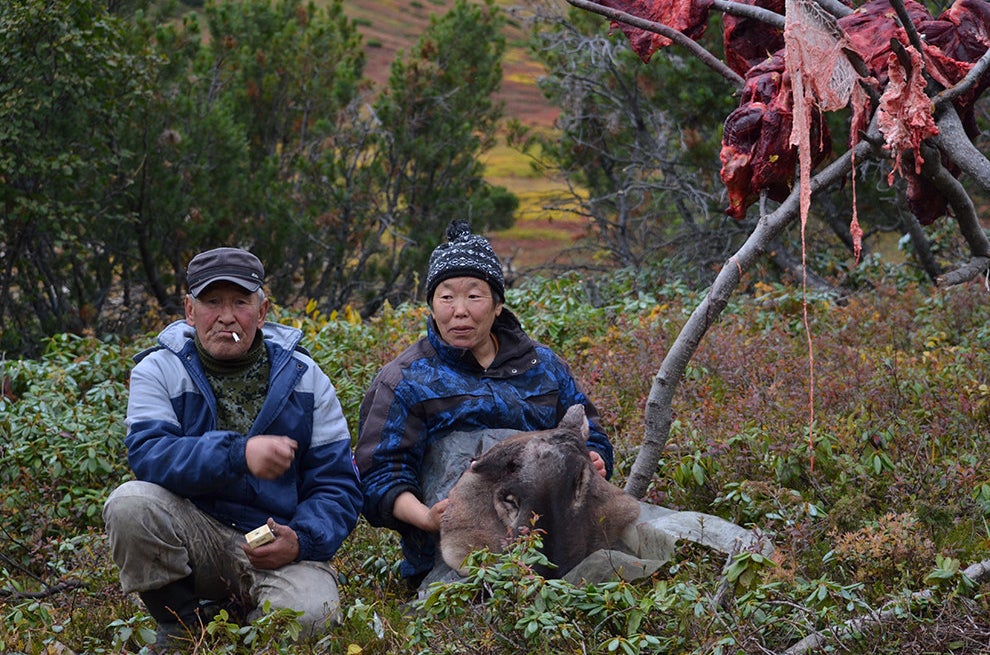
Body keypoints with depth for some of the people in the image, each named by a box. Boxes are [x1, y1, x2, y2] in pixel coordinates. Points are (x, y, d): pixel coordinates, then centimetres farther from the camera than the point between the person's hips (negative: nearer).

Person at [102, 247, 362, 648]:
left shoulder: (303, 377, 7)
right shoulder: (159, 371, 2)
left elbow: (337, 484, 5)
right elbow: (148, 454, -18)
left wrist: (302, 540, -16)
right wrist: (239, 453, -32)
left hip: (280, 547, 0)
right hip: (194, 537, 0)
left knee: (307, 614, -32)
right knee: (131, 502, -30)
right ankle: (181, 625, -7)